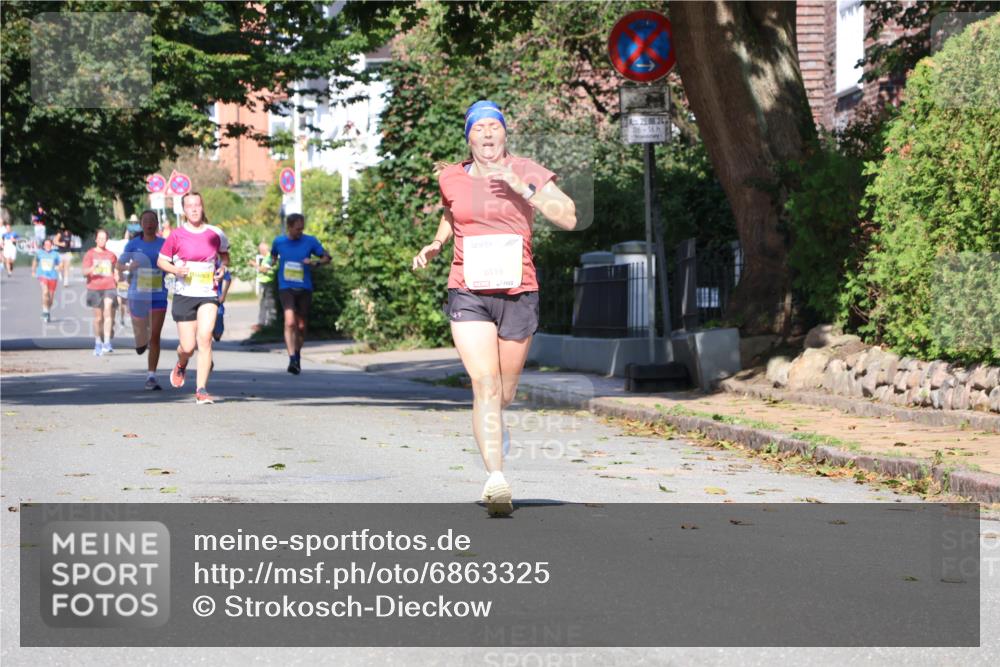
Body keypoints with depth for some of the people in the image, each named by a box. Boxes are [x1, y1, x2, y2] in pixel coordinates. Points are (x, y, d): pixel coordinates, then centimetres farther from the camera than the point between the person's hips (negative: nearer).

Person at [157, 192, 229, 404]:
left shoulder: (215, 234, 3)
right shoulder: (177, 235, -3)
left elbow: (224, 254, 21)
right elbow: (161, 261, 6)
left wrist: (222, 267, 1)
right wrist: (176, 269, -14)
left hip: (208, 294, 1)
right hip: (184, 294, -1)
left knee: (205, 339, -16)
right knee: (188, 347, -1)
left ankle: (201, 390, -11)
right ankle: (181, 365, 38)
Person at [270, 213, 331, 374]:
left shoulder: (310, 241, -2)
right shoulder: (279, 241, 2)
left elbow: (327, 257, 4)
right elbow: (273, 255, 24)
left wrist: (315, 262, -13)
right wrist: (272, 262, 5)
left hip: (304, 288, 1)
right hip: (286, 288, -1)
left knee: (301, 326, 10)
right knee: (290, 322, -20)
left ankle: (298, 356, 33)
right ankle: (292, 359, -23)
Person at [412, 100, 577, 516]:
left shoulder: (526, 173, -2)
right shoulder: (451, 178, 6)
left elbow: (569, 217, -12)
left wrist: (524, 187, -20)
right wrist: (435, 245, 11)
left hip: (518, 295, 0)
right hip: (468, 295, 0)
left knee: (505, 388, 13)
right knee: (484, 382, -17)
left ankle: (492, 423, 50)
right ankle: (496, 478, -22)